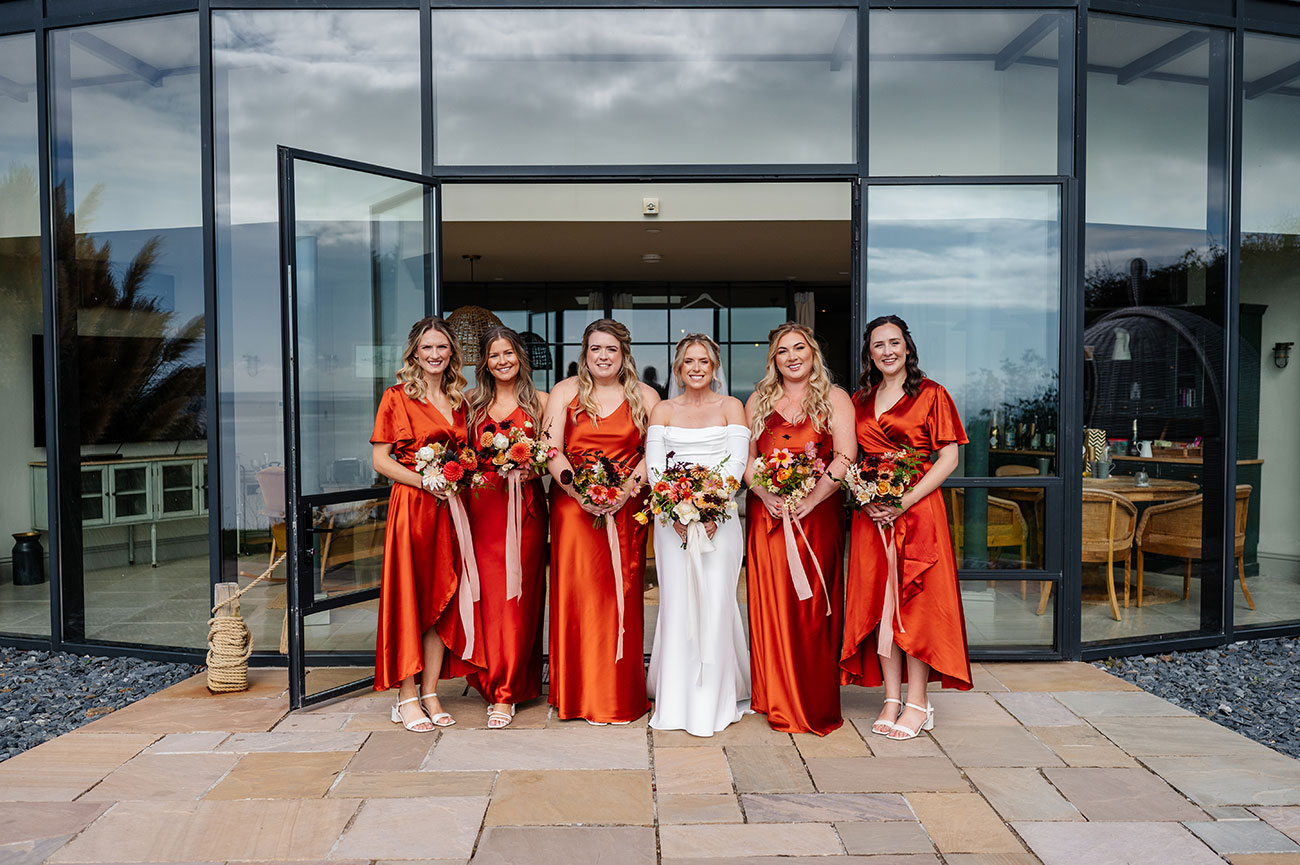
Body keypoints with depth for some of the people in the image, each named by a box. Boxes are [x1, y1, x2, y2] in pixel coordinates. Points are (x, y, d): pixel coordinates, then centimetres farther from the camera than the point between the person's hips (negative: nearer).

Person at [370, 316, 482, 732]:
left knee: (443, 600, 6)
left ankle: (430, 694, 15)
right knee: (409, 600, -1)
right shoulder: (397, 397, 0)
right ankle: (406, 698, 8)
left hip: (449, 509, 5)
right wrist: (424, 480, -15)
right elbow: (380, 459, -4)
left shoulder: (459, 400, 14)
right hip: (410, 506, -5)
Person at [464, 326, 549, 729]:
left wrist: (532, 468, -13)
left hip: (525, 506, -1)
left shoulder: (539, 401, 8)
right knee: (488, 595, -1)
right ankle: (495, 682, 14)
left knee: (519, 597, -2)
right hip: (482, 506, 2)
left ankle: (506, 692, 6)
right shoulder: (473, 402, 14)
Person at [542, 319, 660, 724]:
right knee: (577, 591, -2)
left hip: (627, 508, 0)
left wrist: (626, 489, -13)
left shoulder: (645, 396, 9)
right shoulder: (565, 392, 9)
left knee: (622, 594, 0)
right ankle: (582, 694, 8)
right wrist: (579, 490, -14)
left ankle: (622, 695, 10)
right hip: (573, 506, 0)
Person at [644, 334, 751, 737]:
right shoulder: (663, 410, 12)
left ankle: (714, 702, 7)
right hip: (673, 518, 1)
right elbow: (654, 464, 3)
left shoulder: (730, 406, 8)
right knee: (676, 604, 0)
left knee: (715, 604, -3)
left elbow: (736, 462, -1)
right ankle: (676, 703, 9)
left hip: (719, 516, -1)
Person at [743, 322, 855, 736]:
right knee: (772, 605, 3)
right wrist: (766, 495, -10)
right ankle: (778, 702, 15)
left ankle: (816, 705, 9)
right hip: (768, 516, 3)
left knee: (813, 606, -1)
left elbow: (844, 458, -6)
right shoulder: (758, 402, 14)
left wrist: (809, 499, -17)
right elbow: (746, 457, 8)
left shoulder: (834, 399, 5)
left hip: (818, 516, -2)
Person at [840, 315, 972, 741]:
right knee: (877, 602, 4)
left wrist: (904, 502, -15)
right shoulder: (860, 400, 13)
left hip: (917, 510, -4)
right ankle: (891, 698, 13)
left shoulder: (931, 394, -1)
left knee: (915, 600, -3)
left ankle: (917, 701, 8)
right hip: (871, 513, 4)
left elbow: (948, 458, -5)